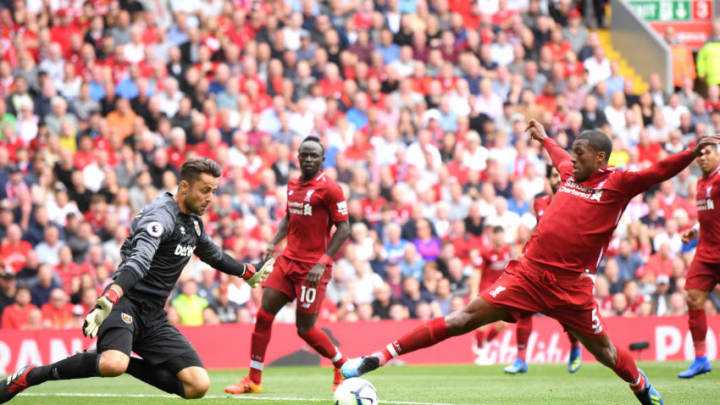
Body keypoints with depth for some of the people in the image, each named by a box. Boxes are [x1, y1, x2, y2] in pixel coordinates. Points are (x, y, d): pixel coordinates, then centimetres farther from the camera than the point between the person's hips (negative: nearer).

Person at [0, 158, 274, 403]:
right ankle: (27, 377, -18)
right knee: (113, 365, -38)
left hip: (154, 316, 8)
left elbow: (213, 255, 37)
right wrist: (106, 302, -46)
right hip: (126, 301, -8)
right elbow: (138, 261, -32)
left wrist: (250, 273, 45)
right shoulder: (162, 216, -14)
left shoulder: (193, 222, 14)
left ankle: (125, 362, 7)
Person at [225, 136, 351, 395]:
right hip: (288, 260, 7)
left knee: (305, 329, -3)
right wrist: (273, 243, 10)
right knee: (263, 315, -1)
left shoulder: (328, 189, -10)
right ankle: (253, 381, 5)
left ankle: (343, 366, 21)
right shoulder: (293, 186, 11)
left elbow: (343, 229, -12)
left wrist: (322, 263, -18)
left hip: (312, 267, -7)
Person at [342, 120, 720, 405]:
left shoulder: (617, 184, -2)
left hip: (571, 285, -3)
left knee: (603, 351, 7)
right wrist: (543, 137, 56)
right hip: (528, 272, 3)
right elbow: (560, 156, 37)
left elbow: (658, 172, -14)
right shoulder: (570, 174, 14)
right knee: (464, 318, -5)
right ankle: (376, 358, -9)